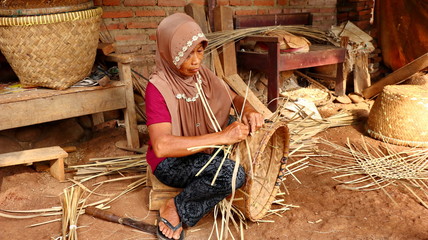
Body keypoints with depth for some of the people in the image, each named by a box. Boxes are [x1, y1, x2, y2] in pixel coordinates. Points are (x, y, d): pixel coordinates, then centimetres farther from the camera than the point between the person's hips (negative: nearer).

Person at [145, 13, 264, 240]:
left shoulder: (201, 73, -4)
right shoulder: (158, 87, -25)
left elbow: (233, 98, 6)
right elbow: (161, 146, -36)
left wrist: (249, 111, -19)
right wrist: (222, 137, -37)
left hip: (203, 149, 8)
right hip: (170, 161, -8)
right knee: (232, 174, -29)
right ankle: (176, 208, -2)